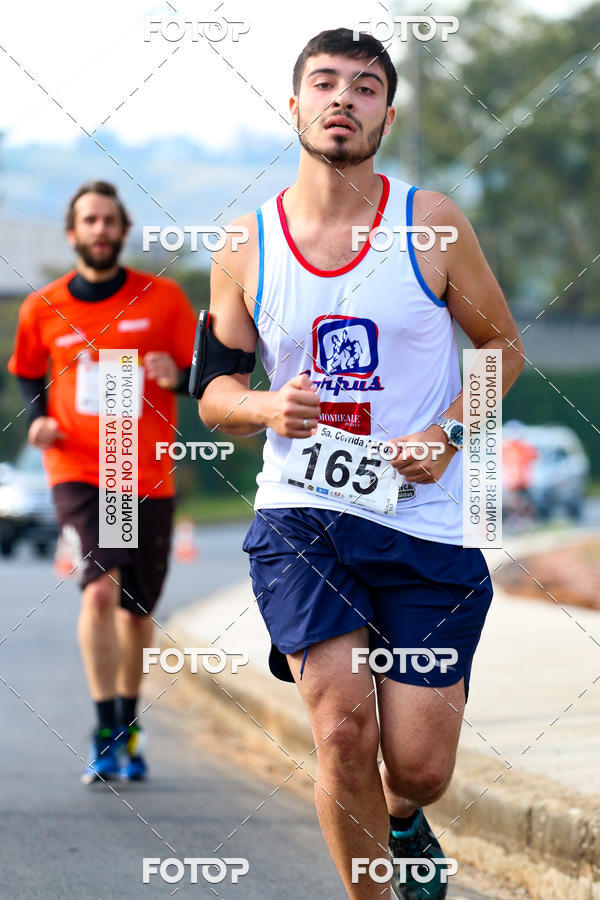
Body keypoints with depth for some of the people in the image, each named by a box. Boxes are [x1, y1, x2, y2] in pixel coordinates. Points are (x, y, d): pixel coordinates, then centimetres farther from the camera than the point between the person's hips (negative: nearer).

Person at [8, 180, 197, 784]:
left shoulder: (162, 299, 1)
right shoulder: (42, 310, 3)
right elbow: (28, 373, 20)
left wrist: (178, 377, -19)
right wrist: (38, 419, 0)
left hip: (149, 478, 1)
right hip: (77, 471, -1)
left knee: (136, 611, 11)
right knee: (100, 589, -21)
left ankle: (129, 728, 33)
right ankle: (107, 736, -18)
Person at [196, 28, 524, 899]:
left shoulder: (431, 222, -1)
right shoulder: (246, 248, 3)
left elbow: (503, 346, 9)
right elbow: (214, 391, 13)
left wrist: (445, 434, -8)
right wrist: (264, 408, -10)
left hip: (426, 520, 0)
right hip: (300, 510, 0)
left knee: (419, 767, -2)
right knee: (344, 722, -20)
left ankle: (404, 820, 36)